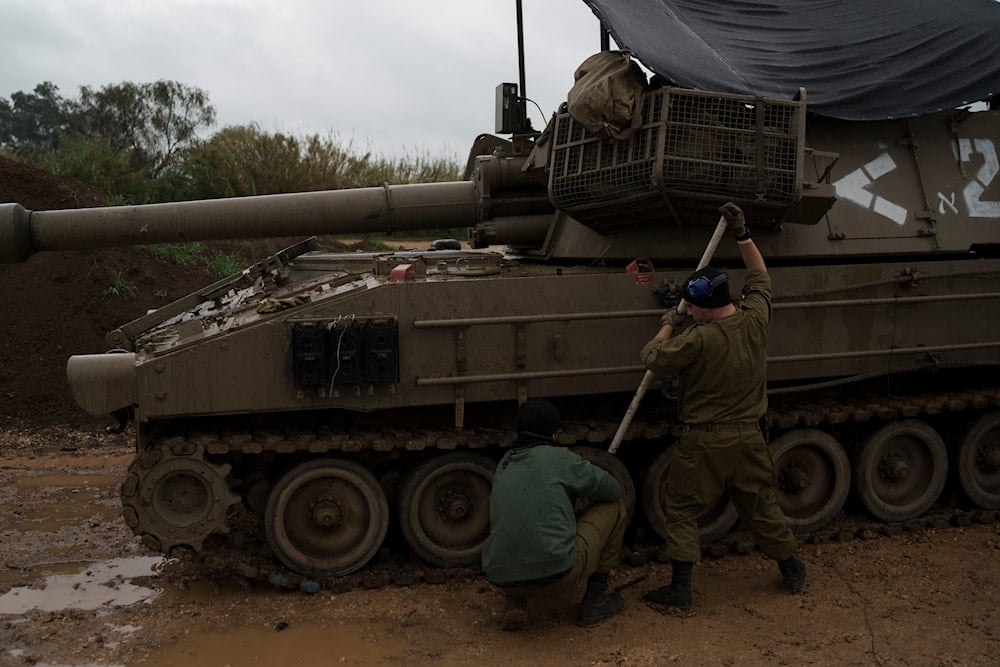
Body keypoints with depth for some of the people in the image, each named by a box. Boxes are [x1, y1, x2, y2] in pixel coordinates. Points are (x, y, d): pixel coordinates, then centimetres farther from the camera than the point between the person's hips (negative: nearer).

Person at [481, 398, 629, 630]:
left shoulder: (503, 465, 15)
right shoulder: (559, 458, -3)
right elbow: (613, 490, 9)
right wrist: (580, 490, 29)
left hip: (502, 580, 5)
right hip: (557, 575, -5)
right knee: (615, 507, 13)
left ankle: (515, 602, 15)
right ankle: (595, 599, 20)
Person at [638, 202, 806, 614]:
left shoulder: (697, 339, -24)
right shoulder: (755, 320, -7)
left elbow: (653, 358, -10)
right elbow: (759, 275, 11)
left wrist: (668, 325, 7)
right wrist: (742, 235, 12)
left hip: (704, 443, -5)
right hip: (748, 439, 6)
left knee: (681, 512, 9)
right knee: (761, 507, 22)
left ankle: (679, 591, 9)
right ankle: (792, 572, 37)